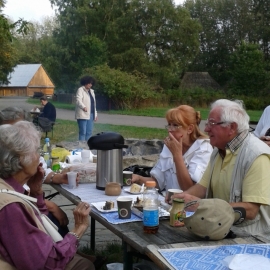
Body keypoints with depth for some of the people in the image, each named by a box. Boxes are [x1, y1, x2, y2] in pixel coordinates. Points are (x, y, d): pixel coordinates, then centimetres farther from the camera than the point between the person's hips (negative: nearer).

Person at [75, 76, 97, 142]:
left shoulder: (91, 91, 20)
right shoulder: (80, 90, -5)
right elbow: (78, 100, -21)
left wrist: (95, 114, 20)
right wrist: (83, 107, -40)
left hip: (90, 114, 8)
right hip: (83, 115, -7)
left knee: (89, 132, 7)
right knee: (83, 132, -9)